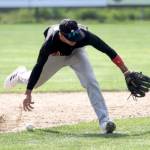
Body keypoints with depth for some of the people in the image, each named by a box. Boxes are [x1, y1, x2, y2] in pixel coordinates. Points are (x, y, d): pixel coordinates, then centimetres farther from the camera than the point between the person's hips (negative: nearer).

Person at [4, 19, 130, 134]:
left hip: (76, 53, 0)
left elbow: (108, 50, -37)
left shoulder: (85, 35, -42)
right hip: (55, 55, 0)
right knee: (35, 82, 18)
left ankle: (104, 120, -21)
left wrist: (125, 71, -41)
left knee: (90, 82, -21)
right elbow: (39, 67, -33)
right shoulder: (50, 43, -42)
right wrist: (28, 93, -32)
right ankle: (21, 75, 54)